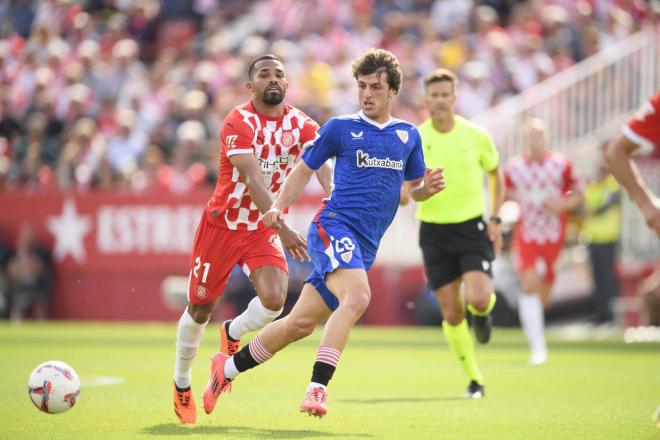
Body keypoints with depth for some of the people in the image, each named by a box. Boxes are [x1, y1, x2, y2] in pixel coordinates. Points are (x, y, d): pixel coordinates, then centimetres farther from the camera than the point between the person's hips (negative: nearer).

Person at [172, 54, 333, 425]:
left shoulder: (301, 125, -5)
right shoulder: (239, 123, -19)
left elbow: (322, 166, -21)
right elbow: (254, 180, -30)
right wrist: (284, 230, -40)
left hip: (264, 228, 3)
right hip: (222, 224, -3)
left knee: (274, 299, -20)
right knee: (200, 310, 7)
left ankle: (233, 334, 15)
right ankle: (182, 384, 31)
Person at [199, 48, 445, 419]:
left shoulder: (408, 135, 14)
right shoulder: (340, 128, 3)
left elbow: (413, 188, 22)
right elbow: (304, 170, 11)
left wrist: (428, 187, -1)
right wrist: (279, 207, -3)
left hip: (365, 246, 5)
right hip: (335, 225, -5)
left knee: (302, 323, 6)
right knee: (357, 296, -32)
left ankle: (229, 367, 23)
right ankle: (317, 388, -33)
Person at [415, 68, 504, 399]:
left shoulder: (476, 135, -4)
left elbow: (495, 173, 13)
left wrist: (495, 219, 5)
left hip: (473, 226, -1)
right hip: (434, 231, 1)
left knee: (477, 299, -22)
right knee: (451, 315, -1)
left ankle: (483, 311, 17)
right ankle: (474, 379, 16)